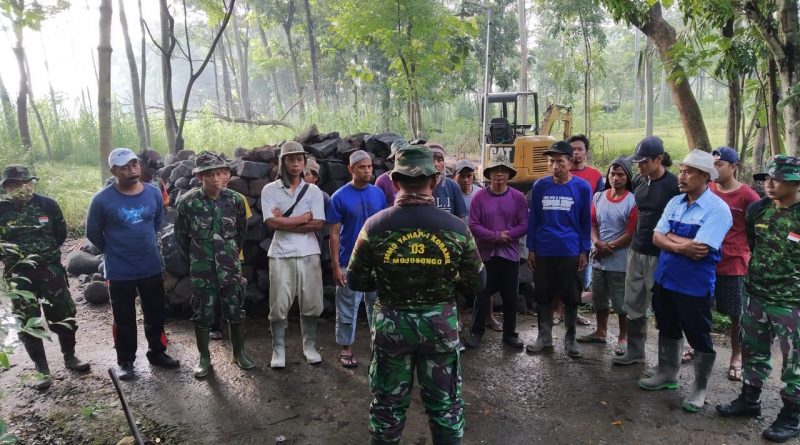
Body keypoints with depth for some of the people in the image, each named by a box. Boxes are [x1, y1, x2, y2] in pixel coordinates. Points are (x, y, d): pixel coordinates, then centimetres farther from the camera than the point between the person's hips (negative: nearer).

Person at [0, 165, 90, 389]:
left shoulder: (47, 204, -1)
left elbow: (61, 232, 7)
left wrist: (47, 251, 0)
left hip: (50, 268, 1)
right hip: (19, 274, -1)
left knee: (64, 314, 8)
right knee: (27, 322, 4)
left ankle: (69, 356, 27)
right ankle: (41, 369, 15)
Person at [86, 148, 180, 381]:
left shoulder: (154, 193, -4)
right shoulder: (102, 199, -14)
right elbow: (93, 233, 0)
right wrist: (114, 251, 8)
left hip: (152, 267, 3)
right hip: (120, 272, -3)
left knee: (156, 314, 15)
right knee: (124, 319, 11)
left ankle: (157, 352, 33)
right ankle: (125, 361, 27)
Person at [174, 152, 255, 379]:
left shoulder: (235, 199, -7)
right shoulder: (187, 202, -11)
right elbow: (181, 234, 3)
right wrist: (195, 257, 9)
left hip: (230, 266, 1)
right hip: (202, 269, -1)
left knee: (236, 311, 9)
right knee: (202, 314, 9)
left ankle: (239, 353, 28)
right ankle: (204, 357, 26)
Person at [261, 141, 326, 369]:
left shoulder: (313, 190, 5)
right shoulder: (270, 190, 1)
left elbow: (318, 224, -6)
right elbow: (272, 223, -11)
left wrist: (285, 222, -10)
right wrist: (304, 217, -7)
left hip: (309, 254, 2)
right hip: (281, 255, -1)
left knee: (311, 304, 8)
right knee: (279, 305, 3)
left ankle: (310, 346, 25)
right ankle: (278, 350, 19)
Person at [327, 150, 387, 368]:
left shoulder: (379, 194, 2)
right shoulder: (339, 197, -9)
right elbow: (334, 234, -8)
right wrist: (336, 266, -11)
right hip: (350, 263, -3)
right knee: (348, 308, 7)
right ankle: (346, 349, 20)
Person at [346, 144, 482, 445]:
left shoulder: (375, 226, -11)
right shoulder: (456, 227, -10)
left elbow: (356, 282, -3)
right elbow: (474, 284, -3)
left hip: (391, 323, 0)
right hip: (441, 324, 0)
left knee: (388, 404, 17)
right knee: (445, 404, 17)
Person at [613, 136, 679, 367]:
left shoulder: (673, 185, -14)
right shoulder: (639, 180, 5)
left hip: (660, 255, -6)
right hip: (636, 250, 7)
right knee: (633, 305, 13)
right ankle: (635, 351, 28)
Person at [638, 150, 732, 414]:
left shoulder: (717, 209, -17)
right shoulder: (674, 202, 4)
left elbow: (699, 251, -25)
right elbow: (657, 238, -1)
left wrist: (670, 236, -11)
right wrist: (682, 246, -20)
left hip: (694, 285, -6)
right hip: (664, 278, 7)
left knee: (699, 337, 8)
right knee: (668, 330, 21)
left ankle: (700, 388, 26)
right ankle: (667, 374, 39)